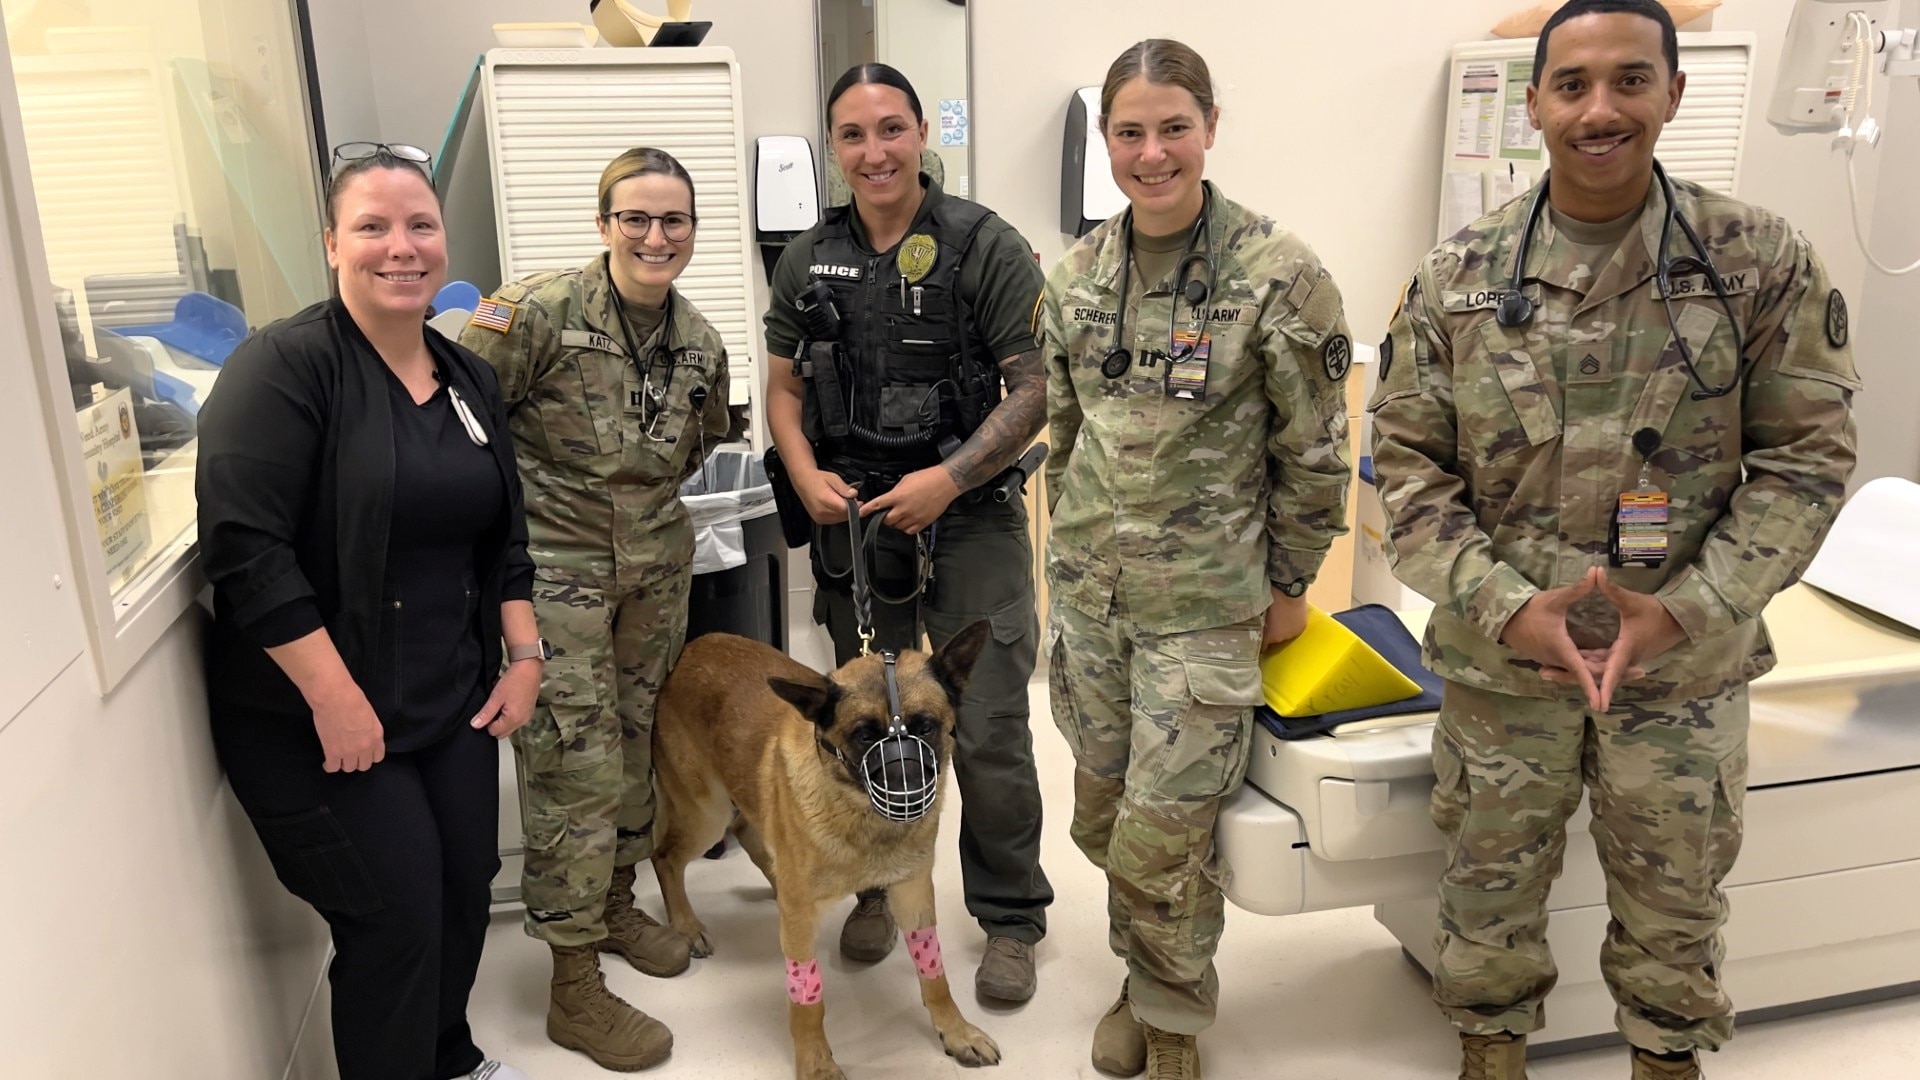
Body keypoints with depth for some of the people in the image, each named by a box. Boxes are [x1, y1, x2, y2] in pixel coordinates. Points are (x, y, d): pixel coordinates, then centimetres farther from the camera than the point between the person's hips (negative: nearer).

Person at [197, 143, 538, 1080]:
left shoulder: (468, 377, 7)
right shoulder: (285, 364, -16)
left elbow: (504, 535, 14)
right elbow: (244, 546, -23)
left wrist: (522, 655, 6)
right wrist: (336, 700, -23)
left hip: (453, 703, 7)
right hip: (318, 722, -7)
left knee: (467, 893, 16)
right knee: (398, 922, 0)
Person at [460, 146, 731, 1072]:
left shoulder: (701, 344, 3)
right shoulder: (537, 313, -16)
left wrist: (646, 494, 11)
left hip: (658, 565, 6)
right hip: (555, 568, -6)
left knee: (635, 740, 17)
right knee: (575, 767, -3)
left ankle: (616, 901, 39)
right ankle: (574, 987, 10)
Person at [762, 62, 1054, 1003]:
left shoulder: (985, 246, -8)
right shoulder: (808, 259, 6)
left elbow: (1036, 388, -9)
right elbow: (783, 384, 13)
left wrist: (949, 478, -18)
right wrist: (806, 475, -5)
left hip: (969, 518, -4)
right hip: (852, 518, 4)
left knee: (988, 730, -2)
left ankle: (1010, 918, 18)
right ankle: (879, 887, 36)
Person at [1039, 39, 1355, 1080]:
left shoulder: (1279, 274, -12)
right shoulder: (1076, 273, 3)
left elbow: (1313, 450, -6)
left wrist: (1289, 584, -1)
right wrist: (1072, 548, 15)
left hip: (1204, 603, -5)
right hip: (1086, 591, 5)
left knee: (1160, 835, 0)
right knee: (1103, 815, 14)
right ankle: (1141, 980, 39)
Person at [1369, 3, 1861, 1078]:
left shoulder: (1762, 260, -6)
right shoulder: (1458, 278, -4)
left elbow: (1807, 453, -4)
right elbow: (1409, 463, -3)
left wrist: (1687, 608, -15)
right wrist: (1505, 608, -15)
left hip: (1687, 666, 0)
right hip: (1501, 660, 1)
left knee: (1675, 897, 18)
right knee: (1492, 883, 17)